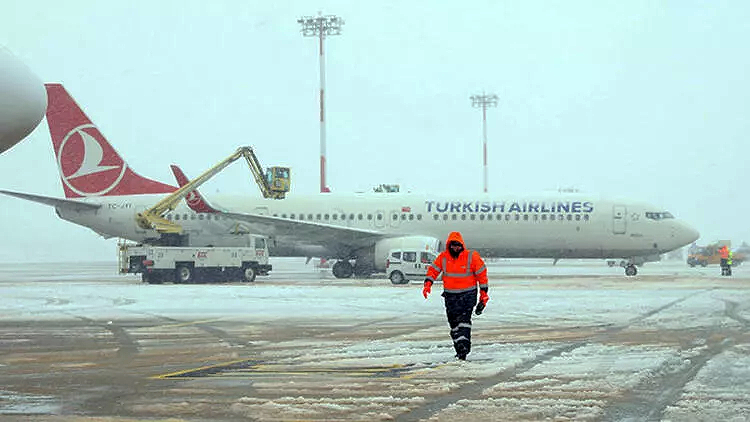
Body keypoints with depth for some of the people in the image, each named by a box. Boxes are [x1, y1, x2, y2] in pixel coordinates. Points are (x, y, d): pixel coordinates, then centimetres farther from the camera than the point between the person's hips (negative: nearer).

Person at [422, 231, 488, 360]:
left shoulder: (471, 256, -7)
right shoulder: (443, 257, 1)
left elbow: (482, 274, 0)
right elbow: (433, 270, 7)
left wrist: (483, 294, 1)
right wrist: (428, 284, -12)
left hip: (468, 294, -4)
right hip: (450, 295, 4)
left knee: (464, 319, -19)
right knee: (454, 323, 4)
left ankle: (463, 348, -26)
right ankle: (459, 349, 13)